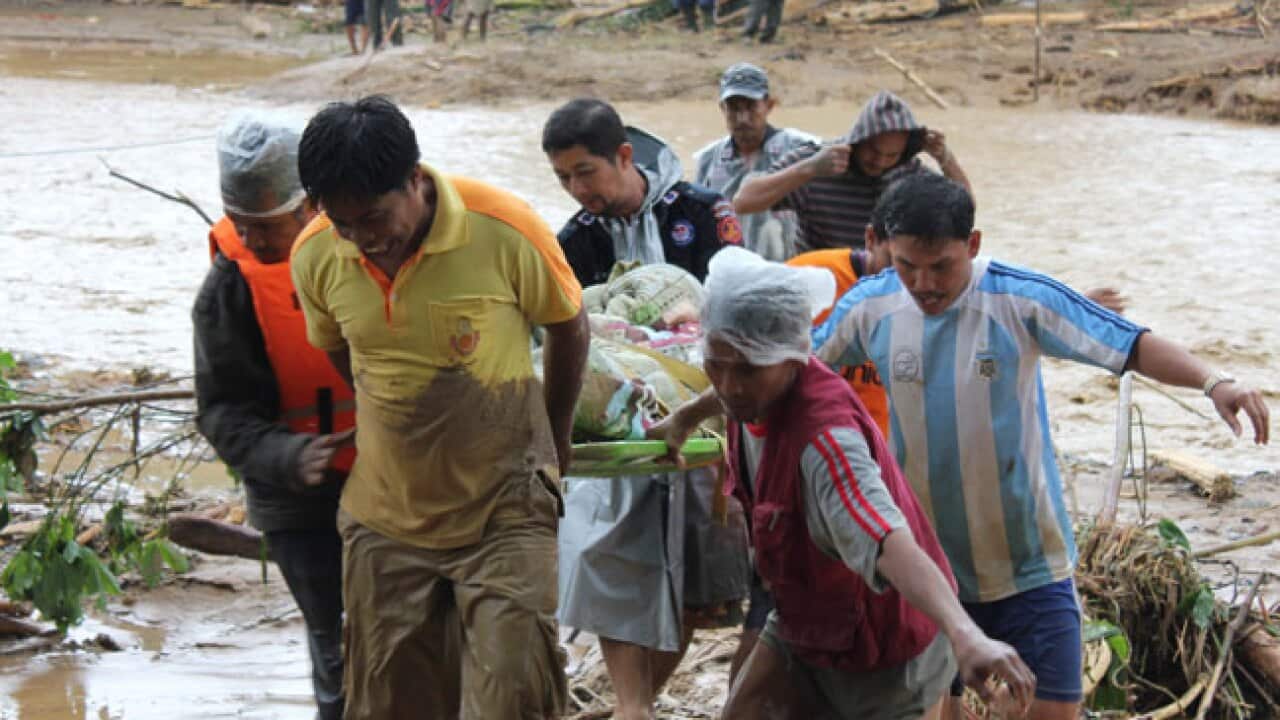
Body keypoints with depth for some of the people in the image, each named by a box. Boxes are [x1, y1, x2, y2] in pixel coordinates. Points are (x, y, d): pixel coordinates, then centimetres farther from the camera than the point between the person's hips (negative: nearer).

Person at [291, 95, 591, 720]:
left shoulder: (504, 230, -18)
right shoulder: (316, 257, -8)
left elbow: (568, 327, 1)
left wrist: (553, 439, 14)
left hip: (504, 513, -3)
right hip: (386, 522, 3)